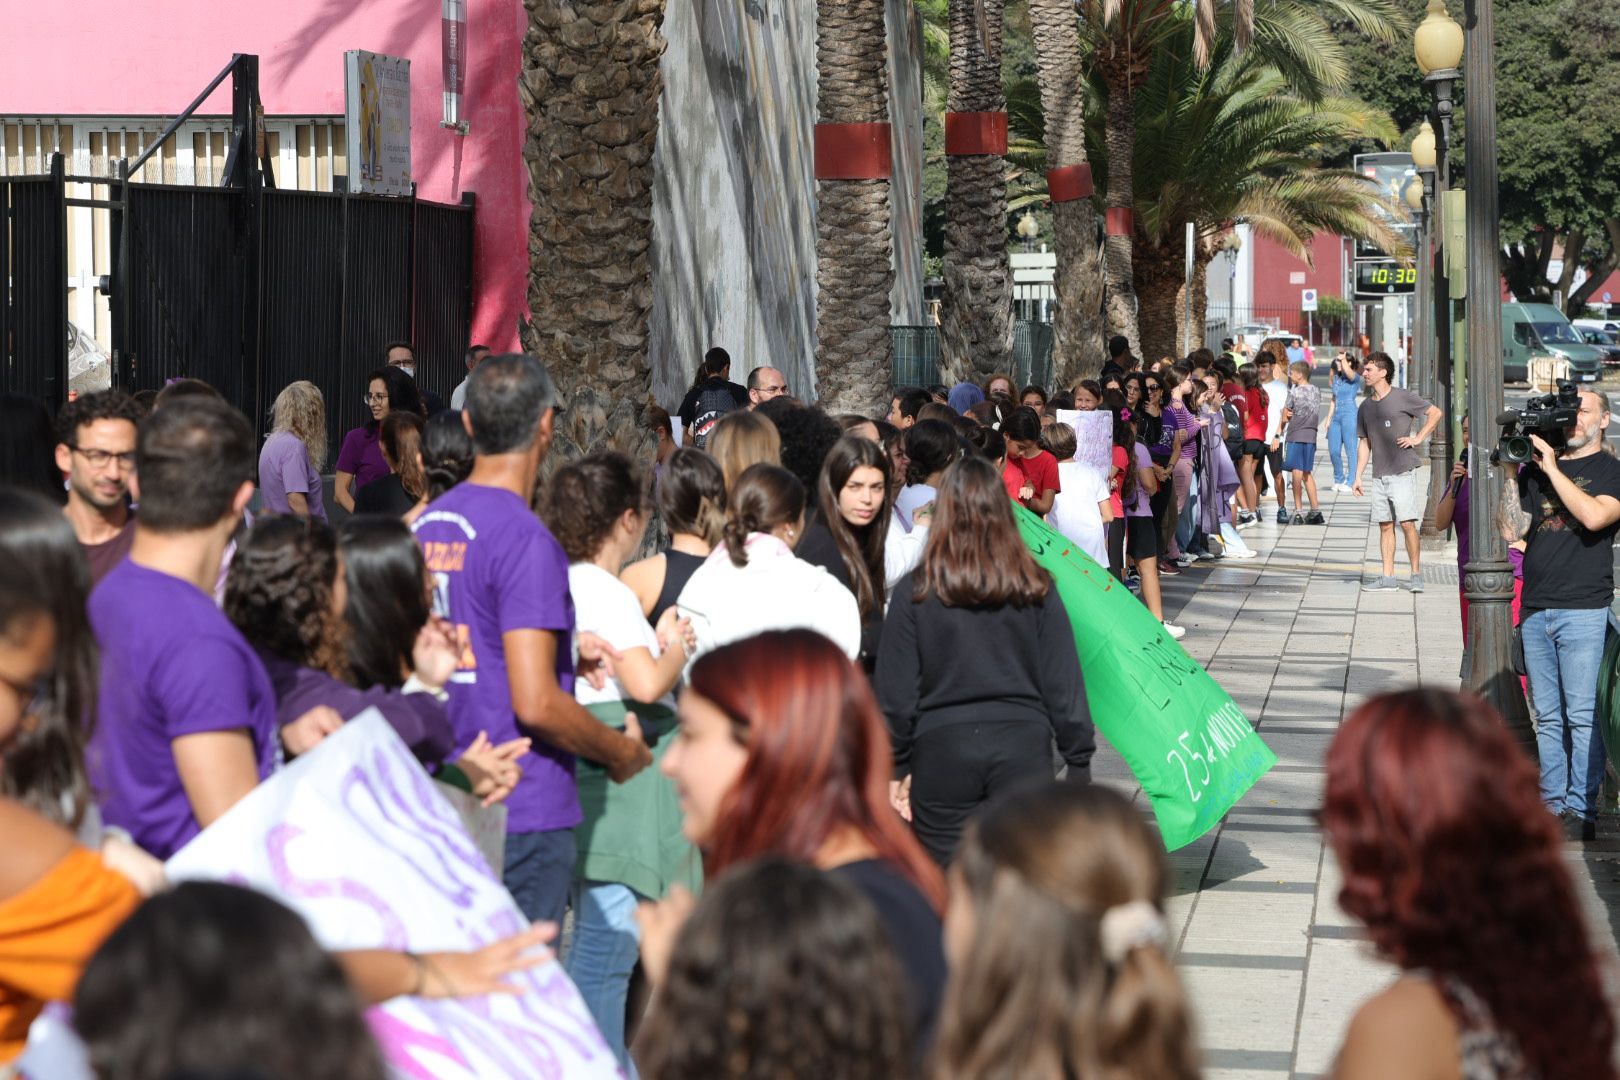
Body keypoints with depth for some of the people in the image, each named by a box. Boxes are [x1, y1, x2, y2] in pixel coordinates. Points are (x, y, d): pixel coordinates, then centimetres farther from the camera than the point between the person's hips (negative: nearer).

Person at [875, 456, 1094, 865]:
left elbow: (895, 693, -1)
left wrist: (896, 768, 8)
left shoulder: (914, 592, -2)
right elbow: (1064, 684, 3)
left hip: (940, 754, -1)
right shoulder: (1036, 590, 1)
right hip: (1022, 750, 1)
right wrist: (1079, 762, 11)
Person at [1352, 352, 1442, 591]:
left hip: (1403, 472, -5)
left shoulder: (1403, 398, -4)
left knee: (1407, 523, -9)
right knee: (1385, 526, 6)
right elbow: (1364, 444, 16)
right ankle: (1387, 578, 8)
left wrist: (1418, 438, -6)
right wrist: (1357, 477, 10)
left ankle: (1416, 574, -1)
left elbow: (1435, 412, 2)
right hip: (1379, 475, 5)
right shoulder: (1365, 407, 12)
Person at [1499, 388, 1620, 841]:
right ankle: (1553, 802, 14)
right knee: (1548, 717, 8)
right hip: (1535, 610, 5)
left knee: (1582, 717, -5)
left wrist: (1552, 468, -12)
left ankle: (1580, 811, -1)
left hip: (1583, 611, -5)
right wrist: (1511, 472, 0)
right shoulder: (1536, 468, 14)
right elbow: (1512, 529, 8)